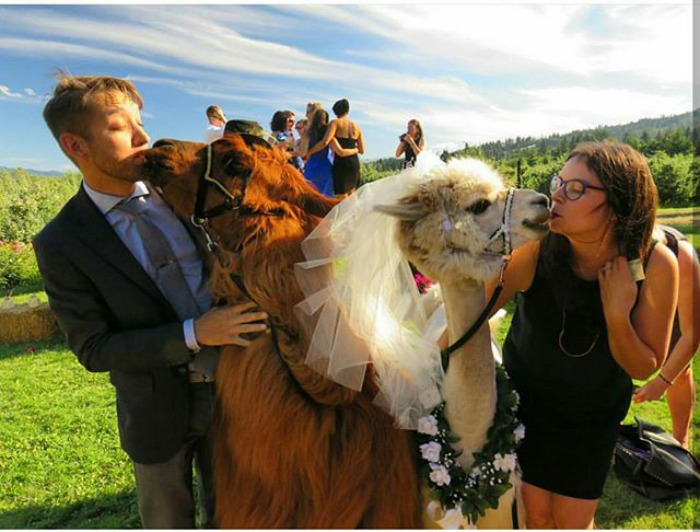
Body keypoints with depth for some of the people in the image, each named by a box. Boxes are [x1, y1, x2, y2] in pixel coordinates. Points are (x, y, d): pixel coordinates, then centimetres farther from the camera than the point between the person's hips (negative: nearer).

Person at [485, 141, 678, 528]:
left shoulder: (655, 265, -23)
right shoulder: (534, 251, -28)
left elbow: (645, 369, -15)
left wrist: (617, 315, -33)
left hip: (595, 416, 1)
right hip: (526, 399, -1)